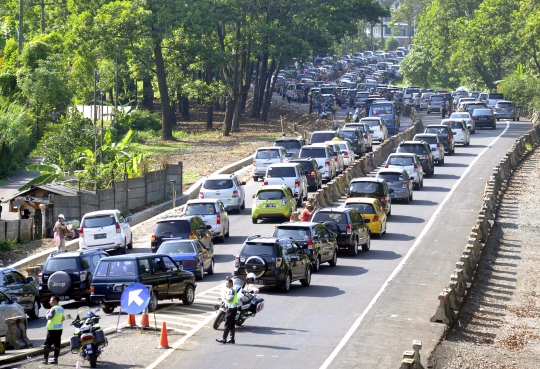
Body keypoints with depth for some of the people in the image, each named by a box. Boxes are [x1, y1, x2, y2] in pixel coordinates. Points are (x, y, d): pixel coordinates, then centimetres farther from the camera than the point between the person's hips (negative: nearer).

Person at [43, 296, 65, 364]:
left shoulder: (54, 309, -14)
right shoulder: (61, 309, 11)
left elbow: (49, 317, -22)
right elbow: (63, 318, 16)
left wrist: (47, 314, -3)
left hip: (52, 328, -8)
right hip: (59, 328, 8)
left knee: (48, 344, -4)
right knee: (57, 344, 9)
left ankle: (45, 359, -7)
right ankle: (55, 359, 10)